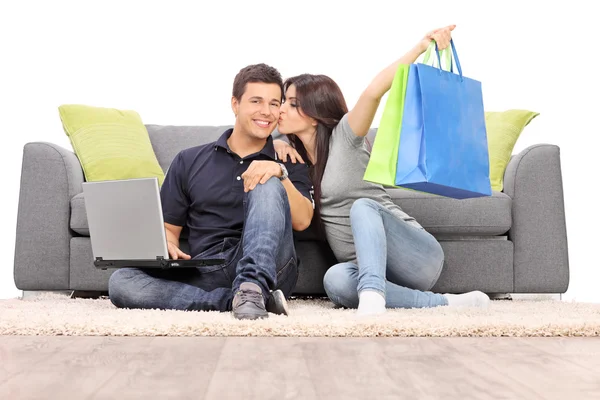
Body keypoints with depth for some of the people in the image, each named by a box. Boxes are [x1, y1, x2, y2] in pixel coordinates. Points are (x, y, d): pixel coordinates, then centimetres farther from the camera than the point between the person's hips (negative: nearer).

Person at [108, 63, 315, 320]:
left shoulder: (288, 162, 14)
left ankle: (252, 287, -40)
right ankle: (247, 298, -29)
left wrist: (280, 173, -17)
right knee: (121, 281, -24)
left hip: (267, 268, -2)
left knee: (268, 186, -24)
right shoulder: (189, 162, 17)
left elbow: (302, 221, -1)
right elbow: (168, 228, 17)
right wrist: (167, 248, -7)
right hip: (207, 273, 2)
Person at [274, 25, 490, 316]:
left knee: (362, 206, -33)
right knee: (335, 279, -32)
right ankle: (442, 303, -28)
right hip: (366, 268, 4)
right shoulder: (295, 155, 15)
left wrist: (421, 47, -31)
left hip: (417, 256, -4)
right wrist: (276, 145, 6)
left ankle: (372, 294, -51)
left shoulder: (343, 137, -2)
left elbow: (373, 92, -20)